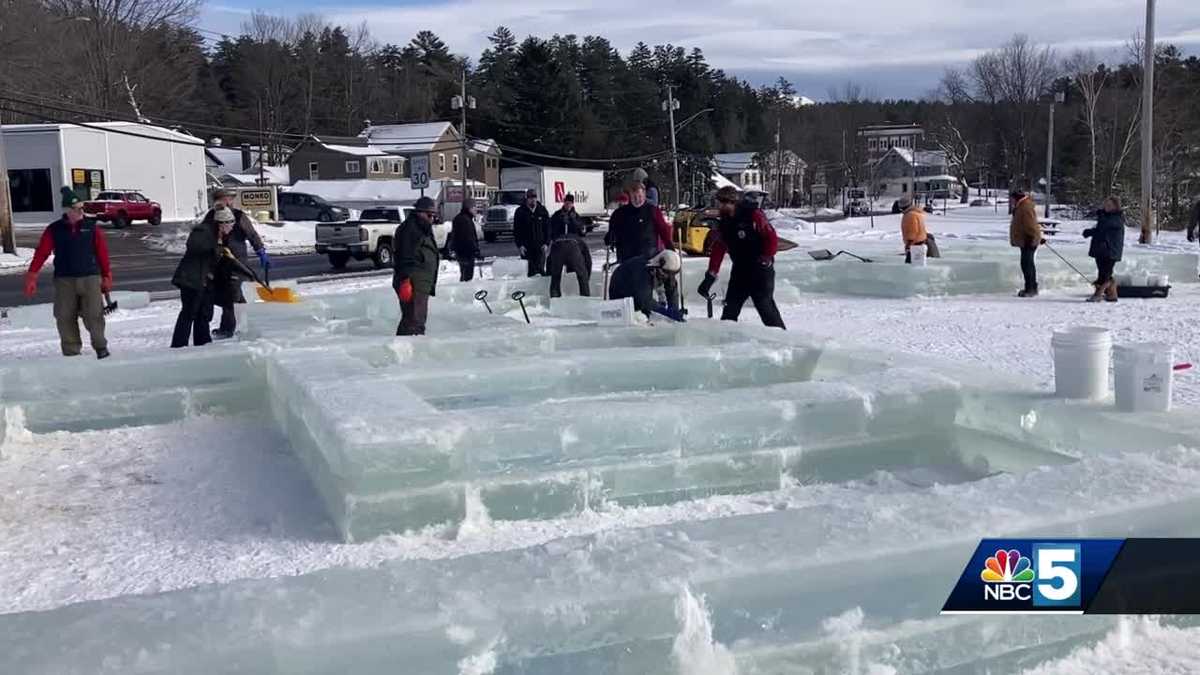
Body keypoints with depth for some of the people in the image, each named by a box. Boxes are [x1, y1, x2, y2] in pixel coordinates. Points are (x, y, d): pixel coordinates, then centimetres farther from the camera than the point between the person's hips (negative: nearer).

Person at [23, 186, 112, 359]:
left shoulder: (91, 227, 3)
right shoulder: (54, 230, 3)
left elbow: (103, 253, 5)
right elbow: (41, 253, -1)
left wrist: (107, 277, 3)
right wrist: (31, 277, -8)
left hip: (90, 278, -1)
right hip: (64, 280, 1)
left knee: (94, 315, -3)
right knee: (65, 318, 3)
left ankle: (101, 347, 13)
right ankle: (71, 352, 13)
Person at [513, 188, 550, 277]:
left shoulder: (542, 210, 7)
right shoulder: (520, 211, 3)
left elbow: (548, 228, 8)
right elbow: (516, 230, 3)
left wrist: (546, 243, -1)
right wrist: (520, 245, -6)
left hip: (540, 246, 1)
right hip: (526, 247, -1)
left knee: (540, 269, -1)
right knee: (528, 270, -1)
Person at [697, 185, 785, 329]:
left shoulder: (753, 215, -15)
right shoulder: (723, 224, 7)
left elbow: (772, 239, -16)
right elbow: (717, 251, 9)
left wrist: (764, 261, -15)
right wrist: (710, 277, 5)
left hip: (760, 270, -7)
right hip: (740, 270, 7)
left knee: (765, 306, -9)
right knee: (730, 307, 8)